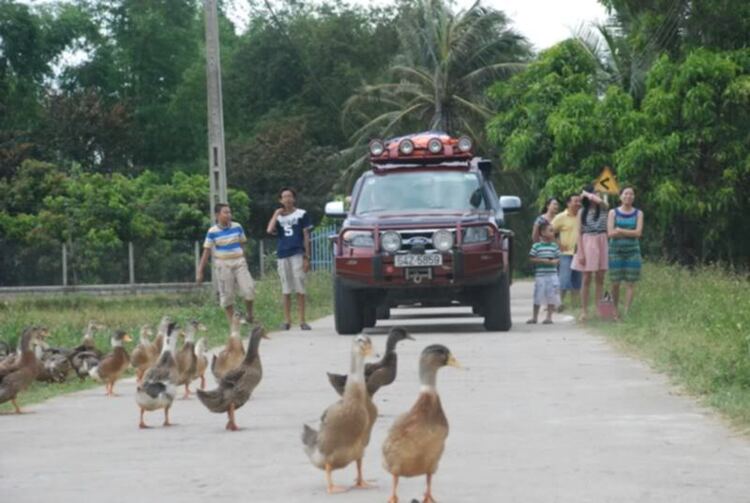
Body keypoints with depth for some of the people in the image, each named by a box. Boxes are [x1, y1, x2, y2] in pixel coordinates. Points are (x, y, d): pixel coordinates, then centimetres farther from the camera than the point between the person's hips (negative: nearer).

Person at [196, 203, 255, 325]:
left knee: (249, 289, -10)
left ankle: (249, 314, 14)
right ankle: (232, 323, 11)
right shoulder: (212, 232, -6)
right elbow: (206, 252, -2)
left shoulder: (237, 227, 1)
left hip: (239, 263, 2)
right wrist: (200, 271, -3)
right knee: (227, 295, 3)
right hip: (223, 265, -2)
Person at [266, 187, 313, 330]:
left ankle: (302, 320, -2)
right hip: (282, 255, 3)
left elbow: (306, 236, 4)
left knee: (300, 289, -4)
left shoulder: (301, 214, 6)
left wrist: (307, 257, -1)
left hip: (297, 254, -3)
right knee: (286, 290, 4)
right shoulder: (279, 217, 14)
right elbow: (270, 230, -5)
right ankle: (287, 320, 7)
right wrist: (276, 214, 1)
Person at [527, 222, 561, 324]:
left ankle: (549, 317, 12)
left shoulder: (554, 246, 6)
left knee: (551, 297, 2)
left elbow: (558, 258, 8)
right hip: (540, 275, -2)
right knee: (538, 297, 4)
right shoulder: (536, 246, -2)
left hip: (552, 274, 2)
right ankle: (535, 317, 16)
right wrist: (542, 260, -14)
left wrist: (554, 261, -13)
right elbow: (531, 259, -2)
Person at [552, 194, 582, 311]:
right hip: (566, 253, -4)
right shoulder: (561, 217, -3)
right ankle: (561, 301, -6)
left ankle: (576, 305, 14)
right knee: (565, 279, -12)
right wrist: (558, 244, -8)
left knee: (577, 281, 9)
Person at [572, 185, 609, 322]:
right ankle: (584, 311, 0)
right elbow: (580, 233, 0)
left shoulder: (603, 208, 4)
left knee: (600, 278, 5)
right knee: (586, 279, -1)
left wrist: (586, 194, -6)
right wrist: (581, 253, -7)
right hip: (587, 244, -1)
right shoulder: (582, 212, 3)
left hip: (601, 244, 1)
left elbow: (600, 200, -22)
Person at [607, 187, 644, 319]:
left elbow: (638, 233, -6)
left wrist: (620, 230, -11)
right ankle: (615, 311, 14)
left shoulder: (638, 213, 6)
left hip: (632, 250, 1)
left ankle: (627, 312, -5)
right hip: (616, 250, -1)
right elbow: (610, 233, -7)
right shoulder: (613, 213, 3)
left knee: (630, 283, -5)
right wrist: (630, 232, -11)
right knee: (615, 283, -1)